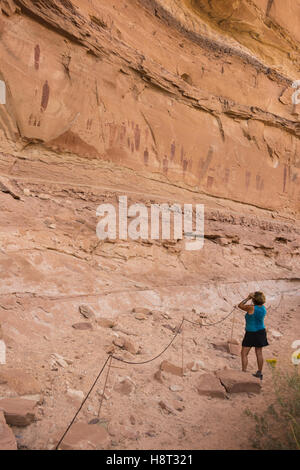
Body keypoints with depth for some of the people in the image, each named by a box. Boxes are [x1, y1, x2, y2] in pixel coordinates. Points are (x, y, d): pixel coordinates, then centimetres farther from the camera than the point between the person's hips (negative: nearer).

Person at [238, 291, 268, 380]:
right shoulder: (264, 308, -4)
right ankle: (259, 373, 24)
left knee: (244, 354, 2)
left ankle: (244, 372, 0)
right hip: (261, 332, 7)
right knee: (259, 353, 15)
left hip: (251, 333, -7)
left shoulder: (251, 308, -22)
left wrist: (248, 298, -2)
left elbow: (240, 305, -8)